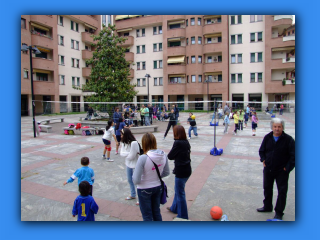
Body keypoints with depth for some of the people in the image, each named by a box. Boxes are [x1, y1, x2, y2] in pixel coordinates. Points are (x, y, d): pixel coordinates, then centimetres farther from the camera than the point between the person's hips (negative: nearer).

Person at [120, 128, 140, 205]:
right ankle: (133, 195, 44)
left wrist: (125, 154, -10)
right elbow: (121, 153, -9)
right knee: (130, 180, 23)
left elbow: (131, 157, -26)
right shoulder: (124, 142, -2)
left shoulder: (134, 143, -27)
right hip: (128, 164, 8)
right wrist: (129, 153, -22)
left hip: (135, 165, -8)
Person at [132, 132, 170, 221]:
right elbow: (166, 172, 2)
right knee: (156, 212, 25)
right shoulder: (163, 155, -12)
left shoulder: (143, 158, -28)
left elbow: (136, 181, -24)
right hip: (158, 187, 5)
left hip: (144, 190, -5)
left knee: (147, 216, 16)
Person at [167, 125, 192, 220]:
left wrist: (172, 152, 1)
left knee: (180, 193, 8)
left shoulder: (178, 143, -23)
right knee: (178, 190, 26)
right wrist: (176, 155, -5)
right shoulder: (186, 142, 2)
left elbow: (170, 156, -15)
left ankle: (183, 216, 24)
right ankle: (174, 208, 46)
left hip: (181, 171, -9)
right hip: (187, 169, 9)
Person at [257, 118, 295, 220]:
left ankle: (279, 212, 20)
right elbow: (261, 150, 11)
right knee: (267, 188, 18)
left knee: (282, 191, 4)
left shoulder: (288, 139, -12)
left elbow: (293, 155, -10)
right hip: (268, 169, 4)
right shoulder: (267, 137, -1)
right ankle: (267, 207, 37)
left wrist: (288, 167, -13)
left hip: (282, 171, -4)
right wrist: (263, 160, -2)